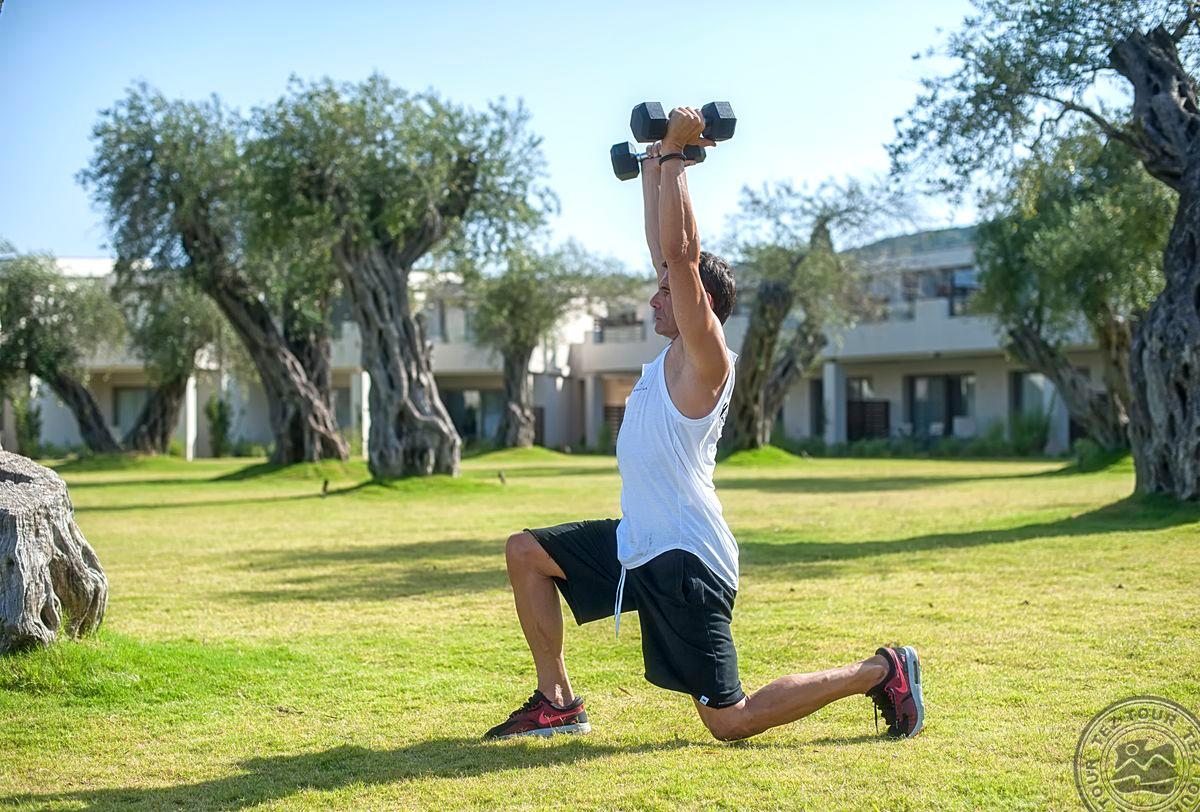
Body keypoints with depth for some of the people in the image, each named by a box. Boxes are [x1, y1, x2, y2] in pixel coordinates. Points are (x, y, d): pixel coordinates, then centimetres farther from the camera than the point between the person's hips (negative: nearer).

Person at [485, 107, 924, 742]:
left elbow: (680, 254, -23)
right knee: (525, 552, 11)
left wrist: (675, 154, -19)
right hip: (638, 543, 9)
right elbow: (665, 252, 18)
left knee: (730, 723, -5)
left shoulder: (706, 357, -13)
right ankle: (557, 703, 15)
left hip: (684, 559, -9)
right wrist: (652, 166, 19)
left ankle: (879, 672, 8)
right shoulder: (676, 352, 10)